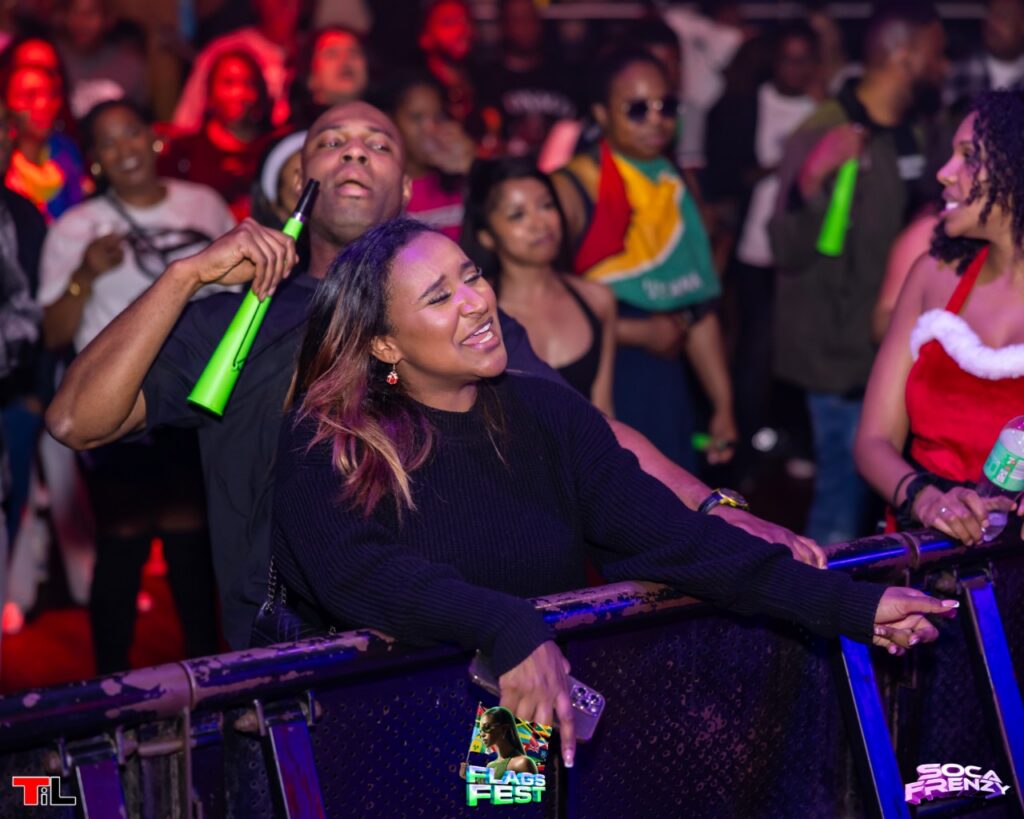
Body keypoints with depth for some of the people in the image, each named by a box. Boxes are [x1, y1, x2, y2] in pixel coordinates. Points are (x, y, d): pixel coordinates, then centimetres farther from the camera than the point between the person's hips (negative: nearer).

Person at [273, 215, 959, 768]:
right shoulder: (329, 446, -4)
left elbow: (664, 534, -2)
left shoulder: (548, 415, 7)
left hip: (560, 713, 4)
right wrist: (507, 629, -37)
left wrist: (846, 603, -14)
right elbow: (356, 572, -22)